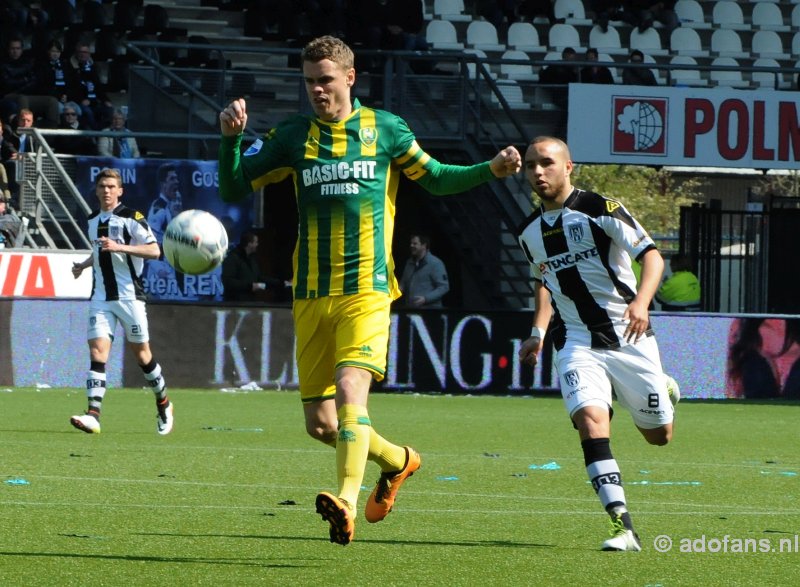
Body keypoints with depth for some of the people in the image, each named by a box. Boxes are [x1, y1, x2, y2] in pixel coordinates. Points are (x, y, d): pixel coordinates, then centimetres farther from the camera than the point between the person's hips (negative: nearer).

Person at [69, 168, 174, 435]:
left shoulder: (131, 218, -6)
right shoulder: (93, 220, 14)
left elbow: (154, 251, -14)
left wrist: (119, 247, -24)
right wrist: (83, 265, 13)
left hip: (129, 295, -4)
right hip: (100, 298, 4)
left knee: (141, 353, 5)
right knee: (97, 351, -11)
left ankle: (164, 405, 27)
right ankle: (93, 415, -22)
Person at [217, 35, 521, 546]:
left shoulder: (384, 129, 5)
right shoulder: (293, 136, 9)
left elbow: (436, 179, 17)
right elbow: (235, 188, 9)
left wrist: (491, 170, 1)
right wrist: (232, 138, -8)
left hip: (367, 292, -3)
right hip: (311, 296, 3)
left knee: (350, 392, -25)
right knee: (320, 423, 5)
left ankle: (347, 504, -34)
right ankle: (396, 460, 31)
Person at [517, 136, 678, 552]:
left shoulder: (599, 209, -10)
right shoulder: (530, 232, 9)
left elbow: (651, 255, -16)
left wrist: (641, 301, -33)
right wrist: (538, 334, 18)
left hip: (628, 335, -3)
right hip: (576, 342, 3)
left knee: (659, 435, 7)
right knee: (590, 419, -24)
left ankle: (664, 392, 45)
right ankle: (622, 528, -28)